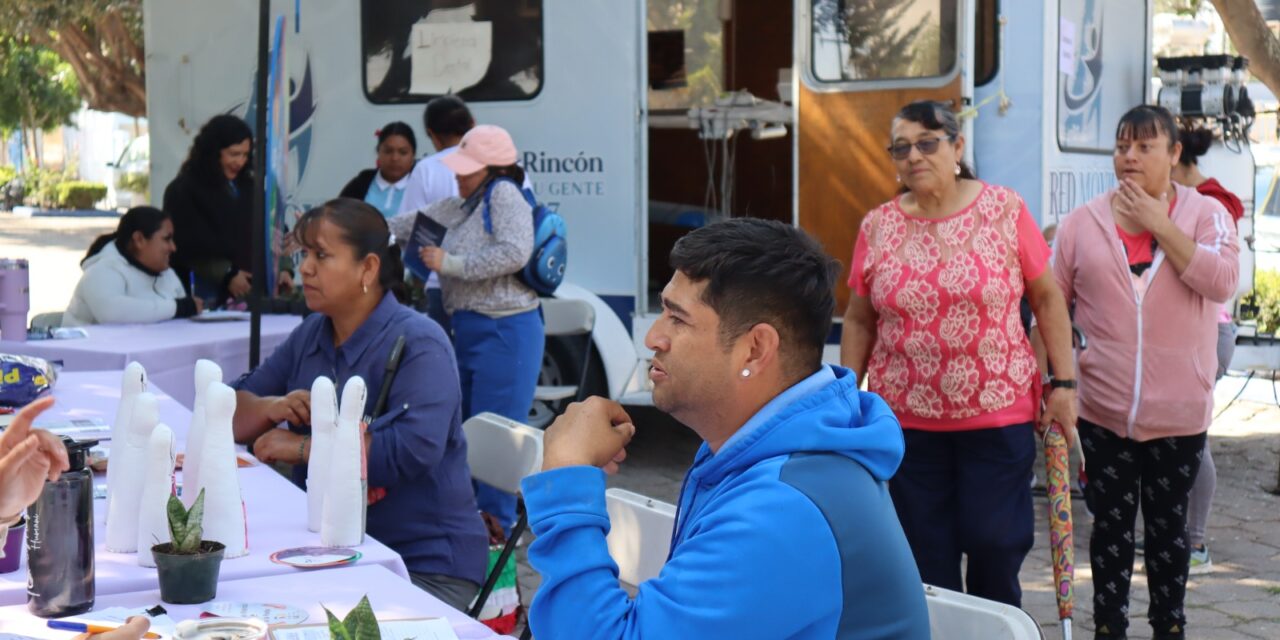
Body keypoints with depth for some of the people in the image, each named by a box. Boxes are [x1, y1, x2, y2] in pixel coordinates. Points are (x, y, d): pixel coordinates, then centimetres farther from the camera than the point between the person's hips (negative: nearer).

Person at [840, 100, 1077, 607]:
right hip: (906, 420, 2)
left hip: (998, 415, -2)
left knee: (995, 543, 0)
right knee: (925, 556, 6)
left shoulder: (1004, 210, -3)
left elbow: (1047, 299, 1)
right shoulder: (878, 227, 2)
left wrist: (1064, 383, -3)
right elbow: (858, 322, 9)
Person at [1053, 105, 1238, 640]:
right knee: (1111, 525, 9)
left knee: (1167, 525, 12)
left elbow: (1221, 281, -20)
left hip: (1178, 413, 0)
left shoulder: (1206, 214, -2)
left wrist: (1158, 223, -17)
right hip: (1104, 411, 1)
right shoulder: (1083, 223, 0)